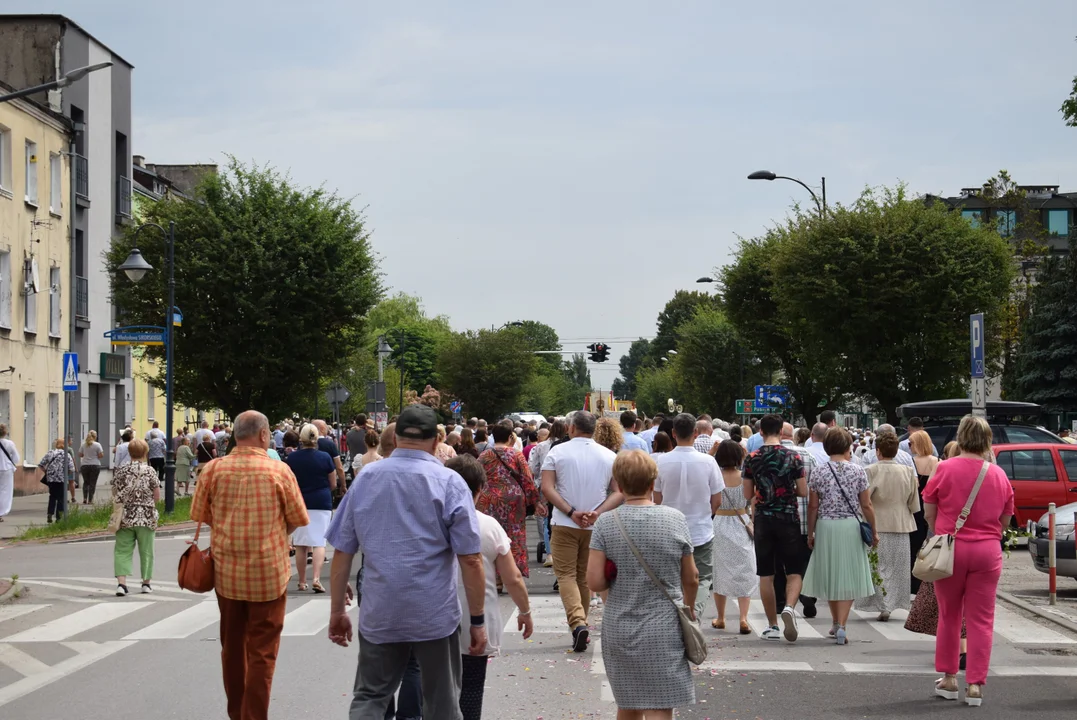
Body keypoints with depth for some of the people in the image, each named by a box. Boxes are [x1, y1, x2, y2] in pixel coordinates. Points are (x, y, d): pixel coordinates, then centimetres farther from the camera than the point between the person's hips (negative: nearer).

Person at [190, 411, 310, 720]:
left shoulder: (213, 469, -5)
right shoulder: (278, 471, -10)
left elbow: (202, 516, 3)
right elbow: (297, 520, -3)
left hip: (227, 571, 3)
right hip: (269, 572, -3)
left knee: (232, 646, 18)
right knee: (262, 652, 4)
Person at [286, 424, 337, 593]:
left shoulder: (292, 458, -3)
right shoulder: (325, 457, -5)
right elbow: (333, 485, 3)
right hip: (322, 503, -1)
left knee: (300, 544, 9)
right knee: (319, 542, 1)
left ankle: (302, 582, 12)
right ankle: (316, 578, -15)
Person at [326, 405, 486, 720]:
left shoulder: (365, 479, 4)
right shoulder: (449, 482, -6)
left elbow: (342, 552, 5)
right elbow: (471, 560, -10)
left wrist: (337, 610, 13)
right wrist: (478, 620, -4)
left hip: (378, 615, 2)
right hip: (435, 616, -2)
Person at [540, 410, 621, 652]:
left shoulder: (557, 452, -4)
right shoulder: (609, 456, 2)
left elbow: (547, 488, -12)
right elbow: (619, 492, -4)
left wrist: (571, 512, -14)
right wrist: (597, 513, -11)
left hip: (564, 524, -3)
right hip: (595, 526, 3)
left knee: (566, 575, -1)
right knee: (585, 576, 15)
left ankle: (577, 623, -21)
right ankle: (580, 624, 22)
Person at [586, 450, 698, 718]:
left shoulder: (606, 523, -6)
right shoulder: (675, 519, -5)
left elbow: (595, 582, -10)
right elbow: (691, 578, 4)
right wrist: (690, 608, 22)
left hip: (619, 628, 2)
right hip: (663, 630, -2)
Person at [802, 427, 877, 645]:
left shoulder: (818, 472, -2)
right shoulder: (857, 471, -5)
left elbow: (813, 506, -1)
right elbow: (866, 506, -3)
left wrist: (810, 533, 9)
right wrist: (874, 531, 8)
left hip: (826, 527, 1)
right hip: (851, 527, -1)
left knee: (831, 576, 15)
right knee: (848, 577, 3)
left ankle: (836, 623, 28)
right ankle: (841, 625, -8)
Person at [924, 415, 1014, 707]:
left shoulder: (945, 469, -7)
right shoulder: (999, 475, 1)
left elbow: (929, 513, -1)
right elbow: (1005, 521, 10)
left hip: (950, 549, -1)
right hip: (987, 552, 1)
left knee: (949, 616, 13)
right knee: (981, 620, 5)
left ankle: (949, 678, 20)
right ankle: (975, 684, 3)